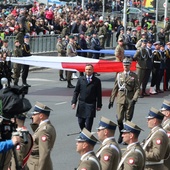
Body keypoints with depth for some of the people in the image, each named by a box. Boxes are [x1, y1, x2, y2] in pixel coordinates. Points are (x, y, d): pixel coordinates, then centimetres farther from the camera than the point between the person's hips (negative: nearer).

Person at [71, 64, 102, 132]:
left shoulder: (97, 81, 1)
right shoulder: (81, 79, 8)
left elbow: (99, 94, 2)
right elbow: (76, 91, 8)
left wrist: (99, 105, 0)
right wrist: (74, 102, 0)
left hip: (91, 104, -3)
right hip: (81, 104, 3)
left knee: (88, 123, -6)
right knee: (81, 122, 6)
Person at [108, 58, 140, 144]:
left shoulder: (134, 76, 1)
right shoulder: (119, 75, 7)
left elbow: (137, 89, -3)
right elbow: (115, 88, 12)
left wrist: (134, 99, -17)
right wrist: (111, 100, 9)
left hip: (130, 100, -1)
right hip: (120, 99, 1)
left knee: (128, 119, 3)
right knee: (119, 118, -8)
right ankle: (121, 133, 16)